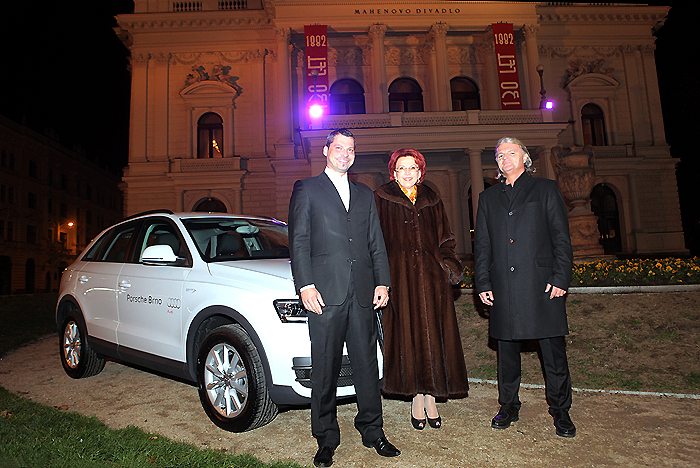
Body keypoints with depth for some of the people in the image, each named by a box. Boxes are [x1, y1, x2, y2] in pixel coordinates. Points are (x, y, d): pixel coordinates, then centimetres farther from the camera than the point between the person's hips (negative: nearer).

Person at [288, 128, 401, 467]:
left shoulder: (365, 195, 20)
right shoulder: (306, 189, 8)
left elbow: (376, 243, 17)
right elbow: (298, 241, 0)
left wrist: (382, 282, 6)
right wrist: (305, 285, -10)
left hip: (362, 293, 4)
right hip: (326, 293, -4)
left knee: (367, 364, 9)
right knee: (325, 369, 3)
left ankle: (372, 432, 23)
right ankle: (326, 439, 17)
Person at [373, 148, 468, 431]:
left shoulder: (431, 201, 14)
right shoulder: (381, 199, 3)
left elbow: (444, 239, 17)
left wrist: (449, 266, 2)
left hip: (431, 278, 3)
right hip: (400, 277, -3)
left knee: (433, 336, 3)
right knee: (408, 336, -1)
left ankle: (431, 401, 16)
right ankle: (417, 402, 12)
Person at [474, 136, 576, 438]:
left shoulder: (545, 189, 9)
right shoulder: (488, 197, 17)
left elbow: (561, 237, 3)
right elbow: (482, 244, 13)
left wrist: (560, 277, -7)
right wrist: (482, 283, 5)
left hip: (542, 284, -2)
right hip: (503, 286, 3)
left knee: (553, 351, 3)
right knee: (507, 351, 10)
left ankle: (560, 411, 19)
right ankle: (508, 407, 24)